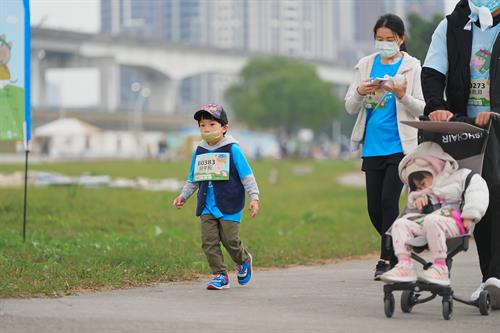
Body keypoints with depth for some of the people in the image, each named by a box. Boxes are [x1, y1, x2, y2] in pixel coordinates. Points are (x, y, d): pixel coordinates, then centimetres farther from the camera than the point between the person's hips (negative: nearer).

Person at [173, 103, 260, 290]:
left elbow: (247, 175, -4)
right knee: (209, 241, -5)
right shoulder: (199, 151, 8)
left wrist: (254, 197, -10)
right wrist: (183, 196, 14)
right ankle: (220, 275, 2)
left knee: (230, 239, -4)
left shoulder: (232, 149, -6)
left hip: (229, 205, -4)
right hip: (207, 206, 4)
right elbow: (193, 179, 22)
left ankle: (243, 261, 27)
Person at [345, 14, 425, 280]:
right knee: (374, 208, 4)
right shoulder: (366, 65, 10)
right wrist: (360, 92, -13)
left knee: (389, 201, -13)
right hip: (372, 146, 4)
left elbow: (421, 109, -2)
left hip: (400, 145, -4)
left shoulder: (412, 66, 0)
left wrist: (402, 96, -22)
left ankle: (387, 260, -4)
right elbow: (350, 107, 8)